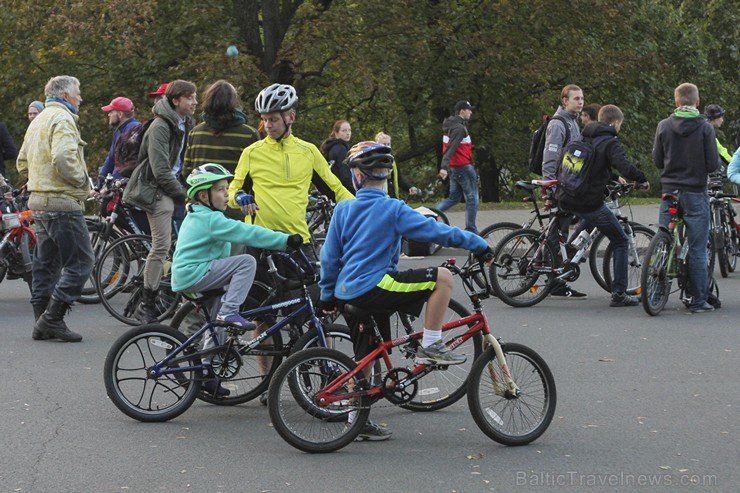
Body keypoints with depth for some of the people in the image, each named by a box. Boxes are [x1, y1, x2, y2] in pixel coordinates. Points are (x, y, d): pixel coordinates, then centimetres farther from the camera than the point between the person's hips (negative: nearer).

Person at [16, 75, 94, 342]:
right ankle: (52, 319, -10)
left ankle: (43, 324, 15)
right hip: (62, 202, -10)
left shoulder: (38, 120, 19)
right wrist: (82, 180, -13)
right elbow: (63, 157, -27)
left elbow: (22, 163, 24)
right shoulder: (62, 119, -12)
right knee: (80, 262, -6)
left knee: (46, 264, 13)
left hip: (39, 200, 10)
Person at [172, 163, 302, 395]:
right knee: (247, 262, -19)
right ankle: (229, 312, -17)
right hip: (194, 274, -11)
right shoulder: (211, 219, -14)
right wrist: (285, 240, -23)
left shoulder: (196, 216, 19)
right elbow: (247, 233, -21)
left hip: (183, 276, 11)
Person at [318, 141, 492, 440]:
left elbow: (329, 257, 12)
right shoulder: (393, 210, -9)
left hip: (349, 292, 7)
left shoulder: (343, 210, 7)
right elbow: (436, 232, -13)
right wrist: (477, 244, -4)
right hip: (375, 287, -7)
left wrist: (328, 295, 23)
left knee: (365, 357, 18)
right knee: (442, 277, -7)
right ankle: (430, 347, -7)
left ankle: (357, 419, 22)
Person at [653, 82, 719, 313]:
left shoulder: (664, 126, -1)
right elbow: (712, 164, -10)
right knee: (697, 249, 2)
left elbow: (657, 161, 3)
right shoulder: (704, 127, -9)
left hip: (669, 192, 3)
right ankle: (698, 300, 3)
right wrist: (713, 161, 12)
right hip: (695, 193, -2)